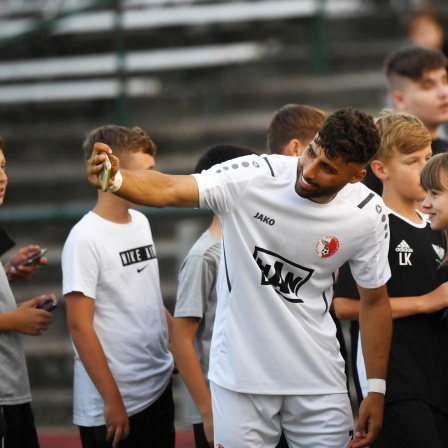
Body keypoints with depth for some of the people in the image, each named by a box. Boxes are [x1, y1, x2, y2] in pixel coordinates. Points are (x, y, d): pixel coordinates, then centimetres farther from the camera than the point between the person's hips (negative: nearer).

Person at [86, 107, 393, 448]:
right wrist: (115, 179, -47)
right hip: (240, 374, -2)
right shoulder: (253, 178, -16)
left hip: (319, 381, 2)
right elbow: (167, 190, -26)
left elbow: (375, 299, 3)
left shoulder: (368, 215, -8)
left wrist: (377, 390, 2)